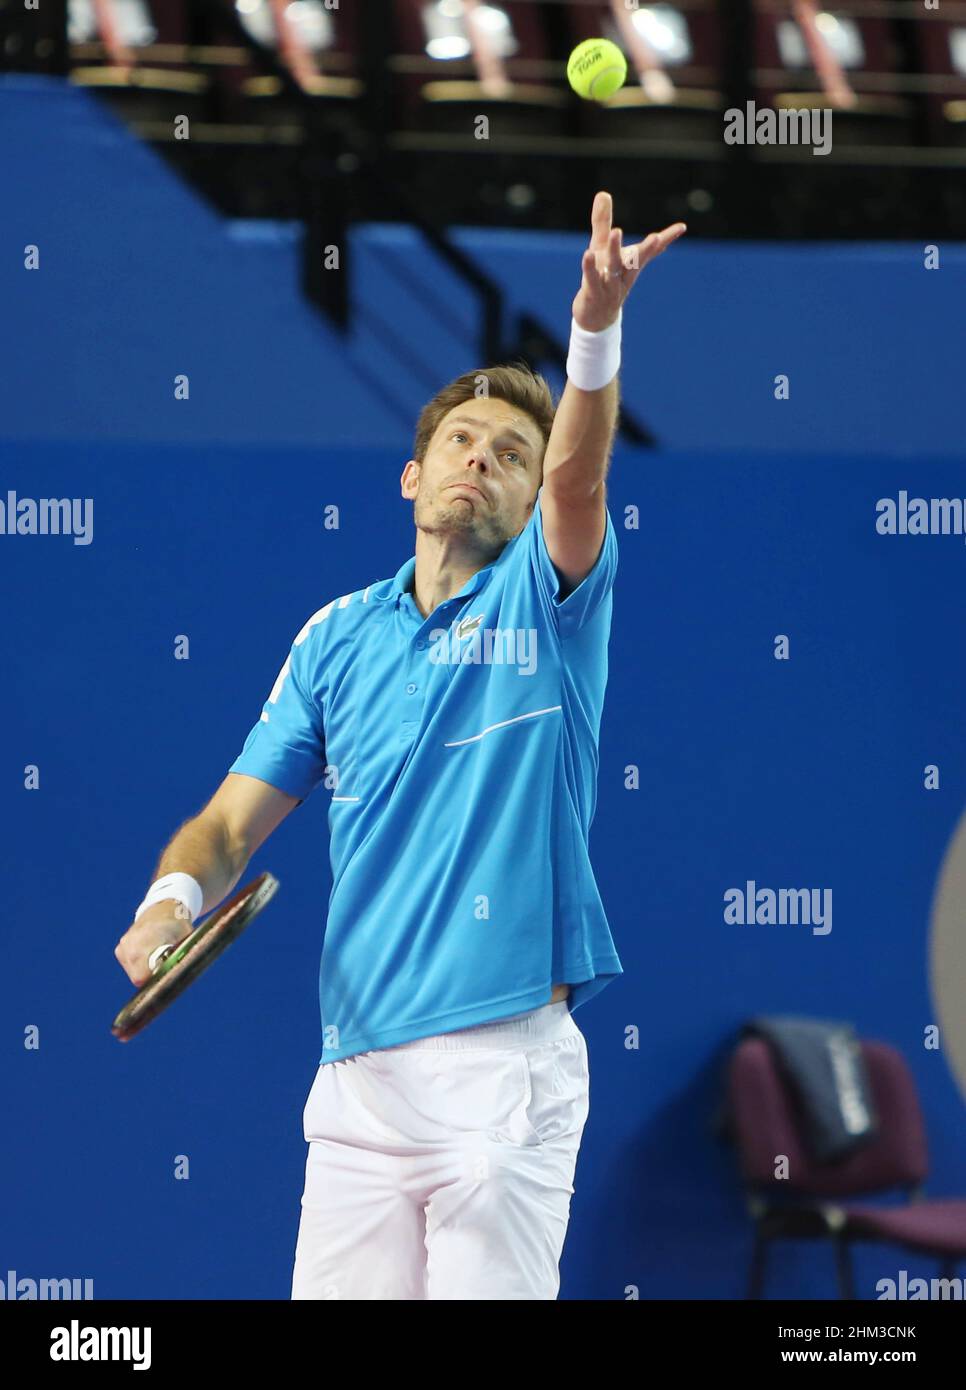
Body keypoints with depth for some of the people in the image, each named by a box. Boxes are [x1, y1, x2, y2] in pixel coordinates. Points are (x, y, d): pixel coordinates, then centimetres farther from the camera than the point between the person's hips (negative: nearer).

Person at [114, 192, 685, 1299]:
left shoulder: (547, 601, 4)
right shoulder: (337, 637, 15)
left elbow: (579, 476, -17)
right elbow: (236, 819, 12)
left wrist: (595, 327, -35)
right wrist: (172, 898, -10)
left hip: (505, 1060, -4)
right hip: (357, 1065, 4)